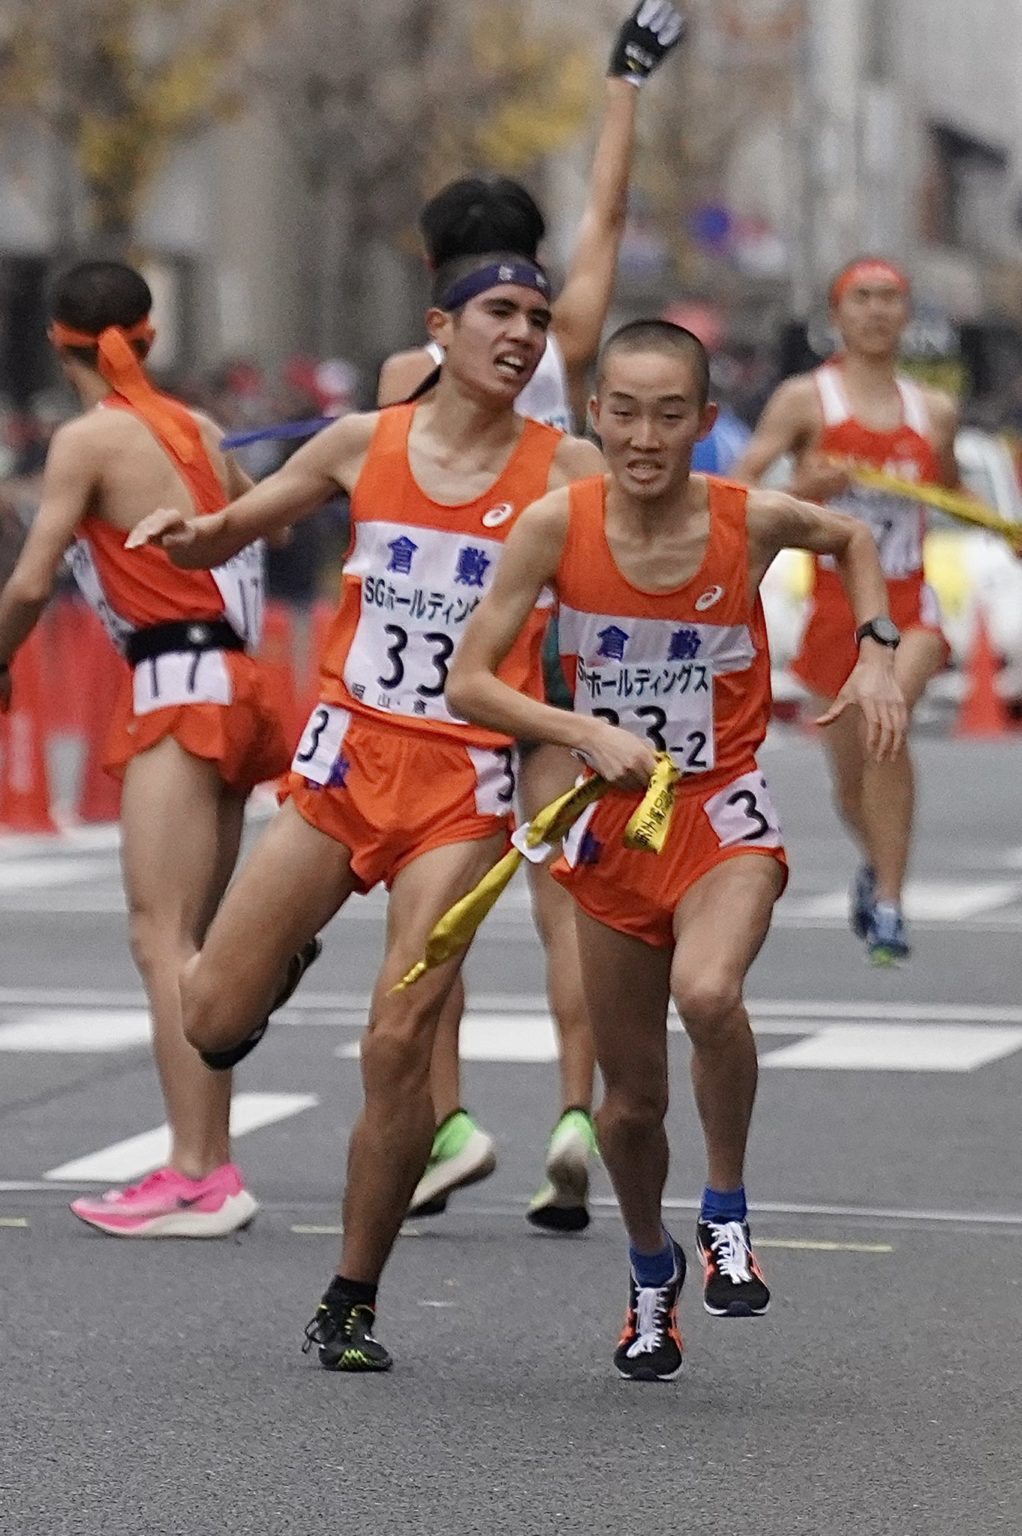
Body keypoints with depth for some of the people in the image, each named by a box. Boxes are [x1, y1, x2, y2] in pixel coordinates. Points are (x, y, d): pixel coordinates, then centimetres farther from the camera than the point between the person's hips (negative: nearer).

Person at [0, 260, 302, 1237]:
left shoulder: (87, 439, -8)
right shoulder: (192, 429, 14)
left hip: (179, 691, -8)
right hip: (230, 687, 8)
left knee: (162, 937, -11)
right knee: (188, 946, 11)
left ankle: (196, 1178, -17)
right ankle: (209, 1165, 11)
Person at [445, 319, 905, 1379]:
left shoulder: (752, 522, -12)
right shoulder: (555, 527, -13)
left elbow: (851, 539, 12)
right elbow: (468, 684, -10)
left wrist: (875, 655, -1)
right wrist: (588, 732, -22)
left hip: (724, 813, -2)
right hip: (614, 820, 2)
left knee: (707, 992, -33)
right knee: (629, 1100, 9)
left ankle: (727, 1212, -8)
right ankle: (651, 1273, 39)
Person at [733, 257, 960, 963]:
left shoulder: (935, 411, 9)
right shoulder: (805, 398, 0)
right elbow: (737, 491, -6)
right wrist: (806, 487, -23)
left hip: (910, 601, 0)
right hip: (837, 603, 0)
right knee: (851, 770, 8)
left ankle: (886, 899, -25)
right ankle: (879, 865, 43)